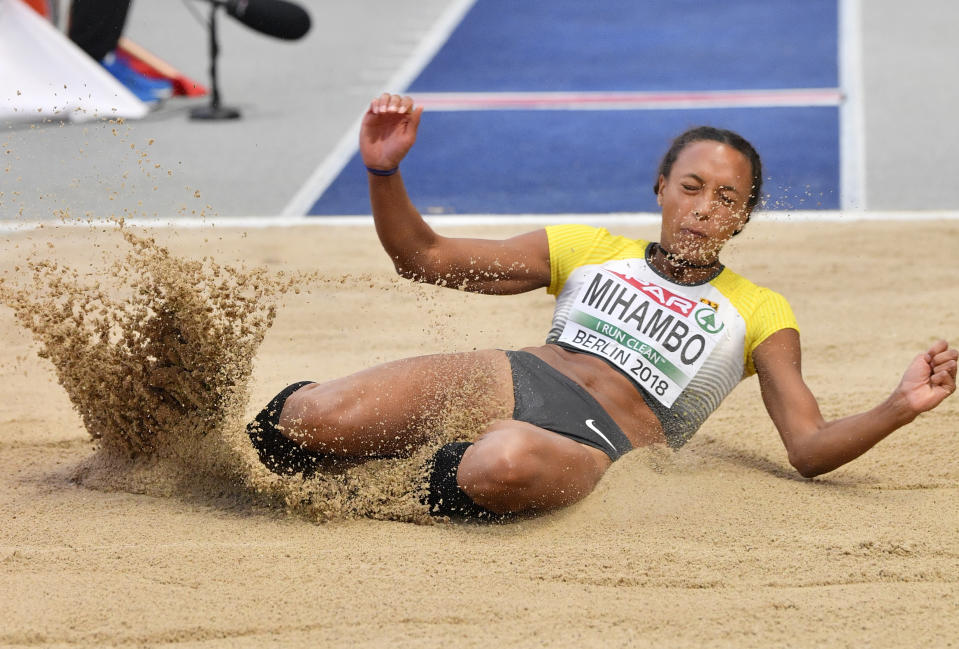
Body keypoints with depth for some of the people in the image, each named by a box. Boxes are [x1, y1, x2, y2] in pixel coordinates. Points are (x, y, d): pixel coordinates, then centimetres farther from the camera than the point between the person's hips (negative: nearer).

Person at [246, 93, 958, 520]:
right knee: (309, 417, -28)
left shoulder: (760, 314, 19)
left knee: (504, 466, -43)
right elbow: (425, 258, 20)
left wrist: (900, 407, -12)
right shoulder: (590, 250, 24)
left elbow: (811, 448, 8)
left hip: (598, 440, -2)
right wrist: (385, 173, 2)